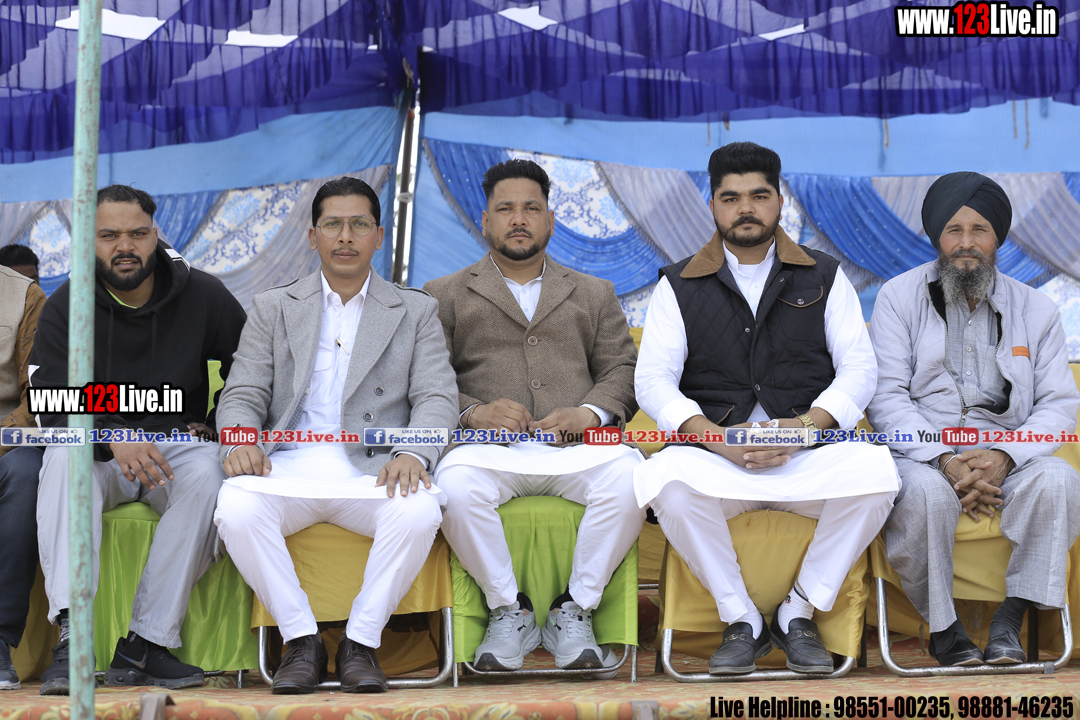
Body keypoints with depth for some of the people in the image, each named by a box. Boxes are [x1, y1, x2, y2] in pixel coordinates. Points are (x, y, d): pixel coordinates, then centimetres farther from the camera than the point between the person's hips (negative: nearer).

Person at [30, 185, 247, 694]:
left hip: (177, 445, 0)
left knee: (206, 474, -34)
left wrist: (214, 427, 3)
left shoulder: (203, 296, 2)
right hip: (98, 452, 0)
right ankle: (69, 637, -43)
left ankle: (144, 645, -33)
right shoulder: (65, 307, 0)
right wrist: (115, 438, -29)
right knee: (62, 458, -35)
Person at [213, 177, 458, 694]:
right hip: (290, 464, 1)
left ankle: (361, 642, -15)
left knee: (419, 511, -34)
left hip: (373, 469, -1)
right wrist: (241, 441, -14)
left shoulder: (416, 312, 16)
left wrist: (412, 453, -18)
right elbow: (242, 395, 11)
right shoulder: (273, 308, 18)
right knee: (236, 509, -32)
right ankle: (302, 642, -16)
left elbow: (436, 398, 4)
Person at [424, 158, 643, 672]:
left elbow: (623, 370, 15)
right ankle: (507, 611, -15)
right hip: (490, 449, -1)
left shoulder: (594, 295, 28)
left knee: (629, 475, -34)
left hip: (576, 448, 1)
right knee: (456, 483, -37)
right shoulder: (445, 296, 21)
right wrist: (473, 411, -12)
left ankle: (574, 610, -16)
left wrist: (591, 412, -7)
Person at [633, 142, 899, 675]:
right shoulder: (679, 286, 14)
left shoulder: (824, 277, 16)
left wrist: (807, 424, -14)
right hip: (712, 453, 0)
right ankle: (741, 620, -15)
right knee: (665, 478, -35)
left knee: (875, 468, -33)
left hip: (810, 452, 1)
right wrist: (714, 436, -15)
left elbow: (859, 367, 5)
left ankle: (799, 613, -13)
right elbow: (653, 380, 3)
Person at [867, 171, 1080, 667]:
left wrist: (1003, 456, -17)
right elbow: (886, 397, -3)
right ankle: (942, 626, -17)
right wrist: (945, 460, -19)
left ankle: (1010, 621, -20)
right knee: (924, 494, -36)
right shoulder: (898, 297, 7)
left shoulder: (1036, 310, 13)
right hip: (920, 451, -2)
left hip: (1007, 454, 2)